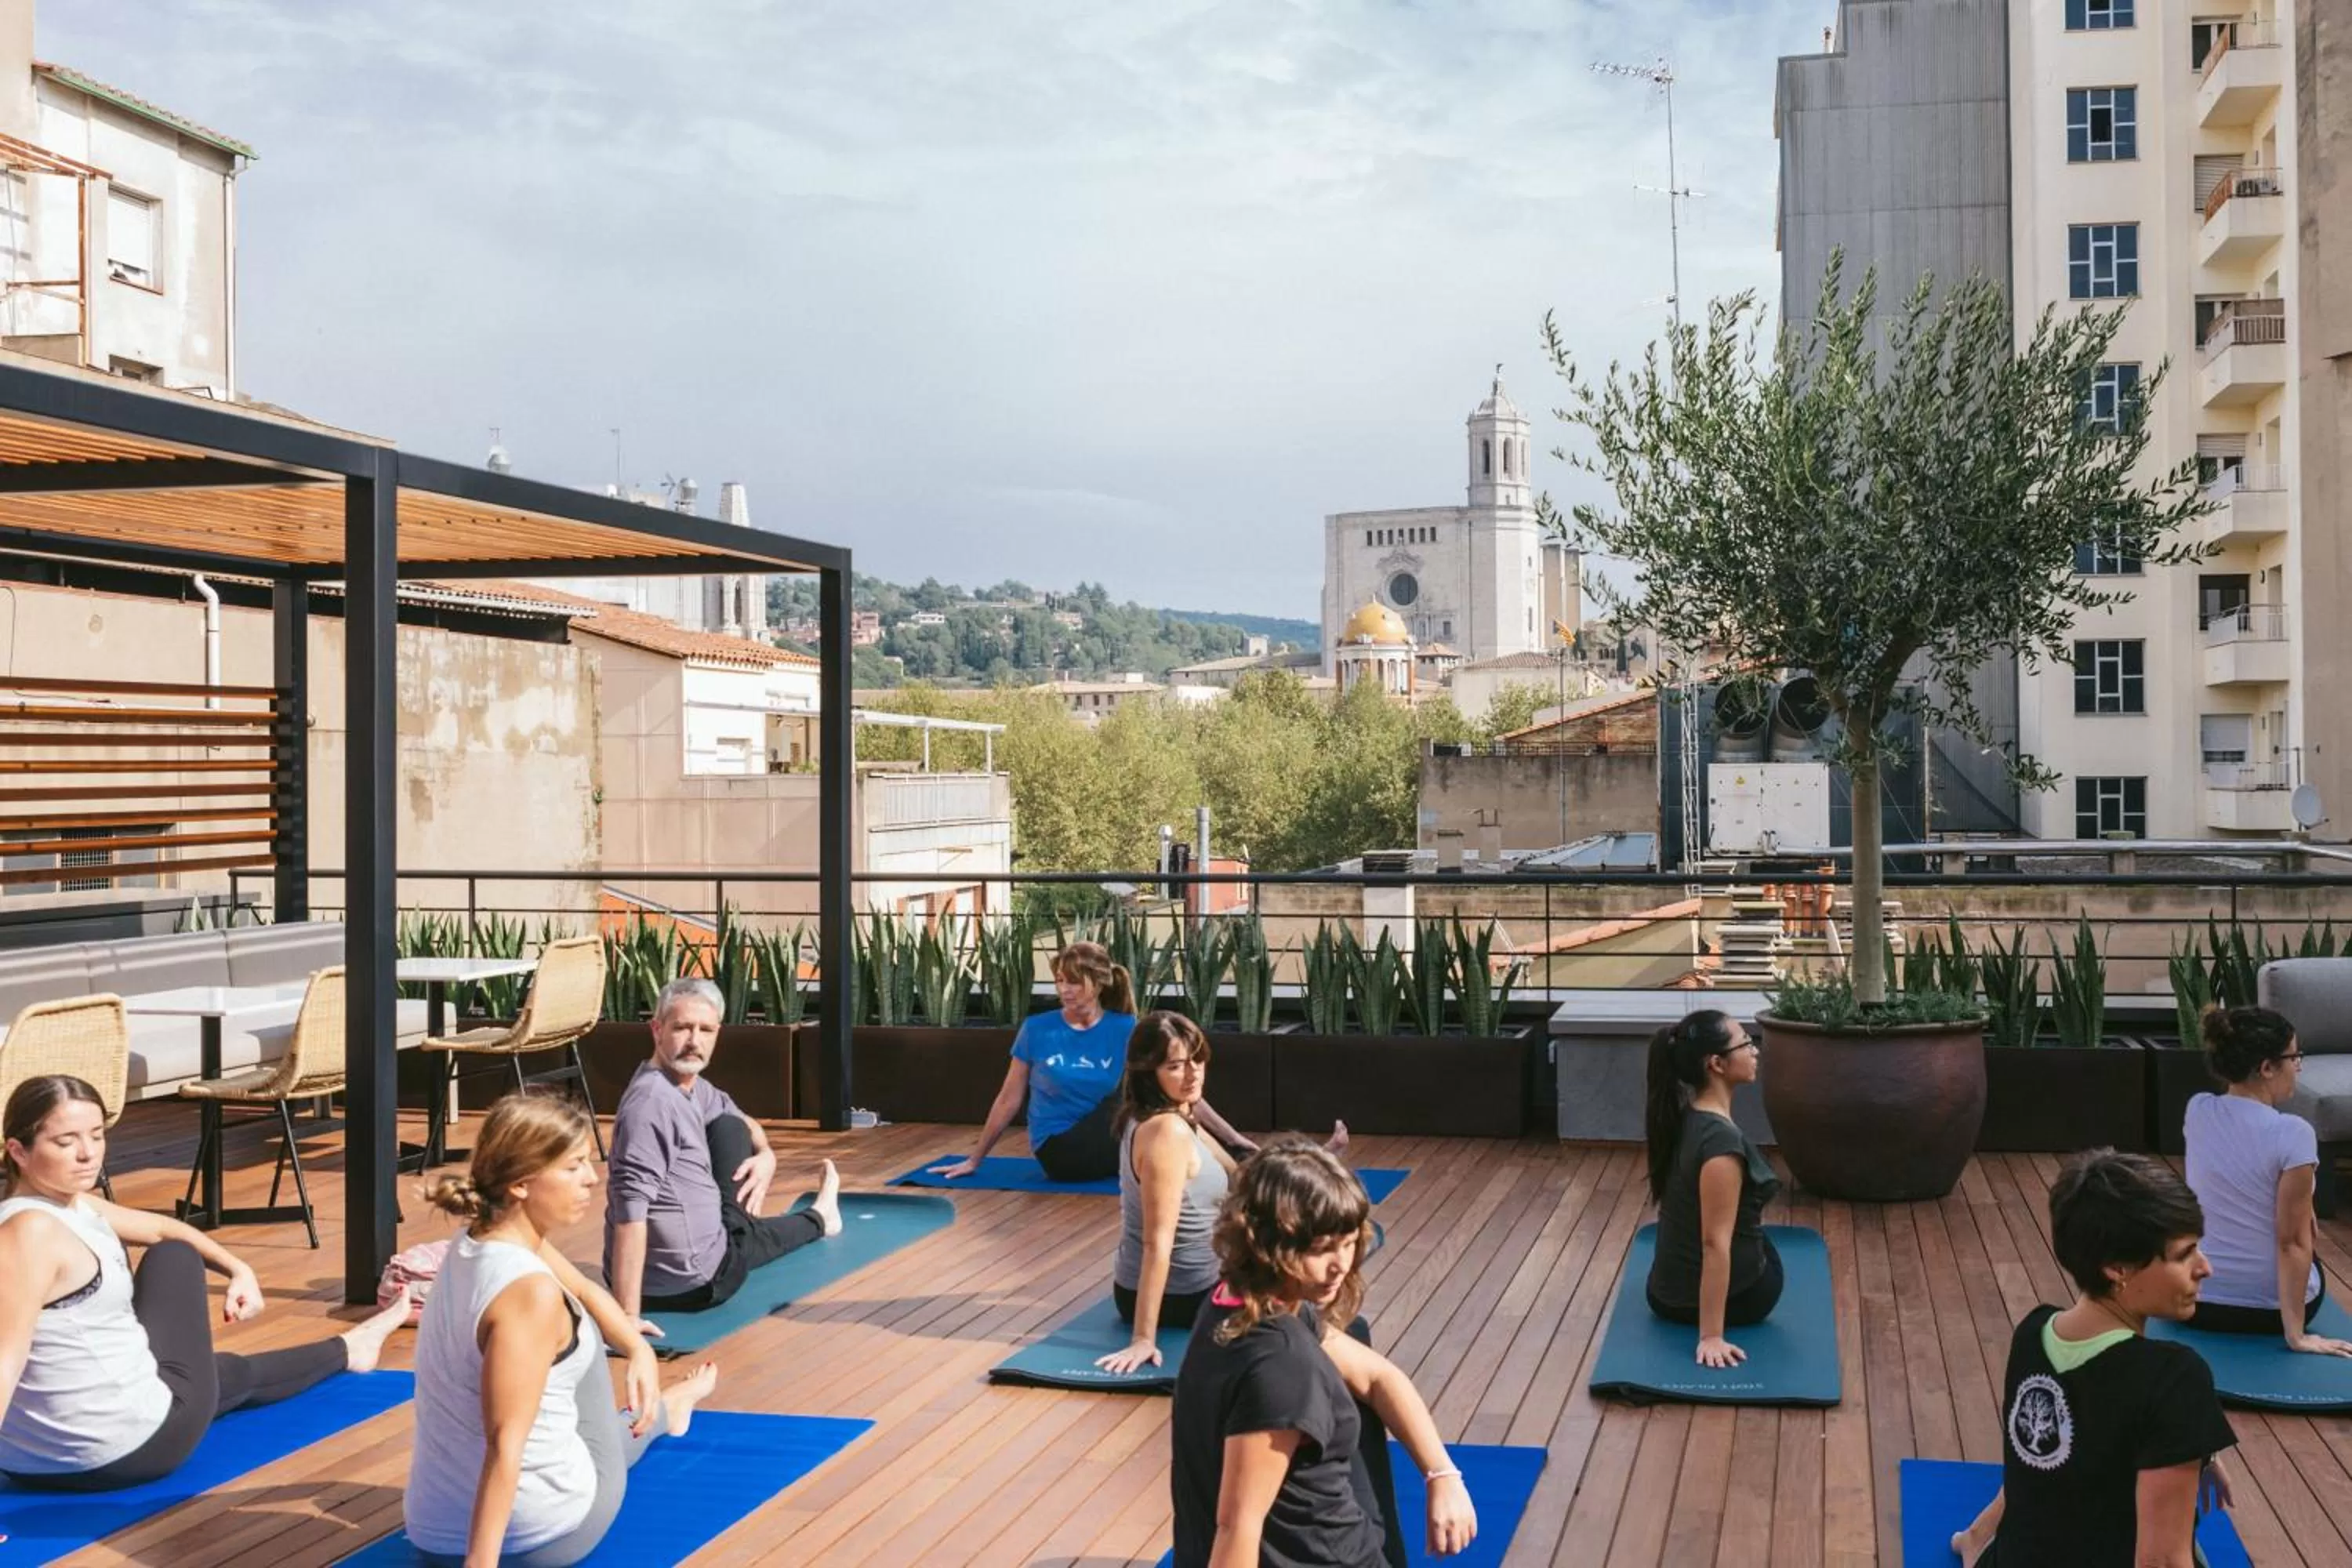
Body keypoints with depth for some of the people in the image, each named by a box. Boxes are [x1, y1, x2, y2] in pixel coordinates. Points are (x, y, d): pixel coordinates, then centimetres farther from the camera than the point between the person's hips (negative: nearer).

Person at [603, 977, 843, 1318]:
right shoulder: (652, 1102, -27)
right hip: (688, 1283, -9)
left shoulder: (690, 1084, 3)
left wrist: (766, 1155, 0)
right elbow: (630, 1210, -34)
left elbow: (744, 1123, 23)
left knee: (729, 1127, 14)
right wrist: (627, 1315, -37)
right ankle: (817, 1218, 52)